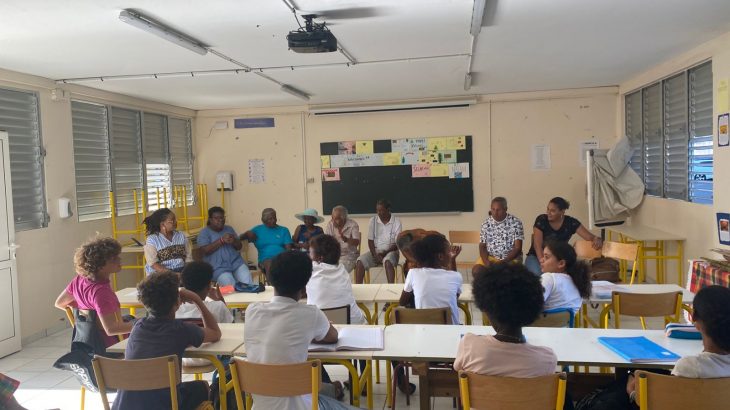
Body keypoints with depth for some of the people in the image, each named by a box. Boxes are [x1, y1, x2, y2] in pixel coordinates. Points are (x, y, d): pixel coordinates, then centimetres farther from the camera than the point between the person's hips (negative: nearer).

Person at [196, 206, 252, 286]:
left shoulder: (229, 229, 17)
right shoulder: (204, 233, 3)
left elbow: (239, 246, 12)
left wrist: (234, 241, -11)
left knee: (248, 283, -20)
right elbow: (205, 250, -11)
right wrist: (221, 240, -18)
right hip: (218, 267, -4)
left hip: (236, 262, 4)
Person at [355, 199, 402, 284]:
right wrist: (375, 255, -13)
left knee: (388, 261, -37)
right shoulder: (373, 220, 5)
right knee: (360, 261, -24)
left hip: (390, 251, -3)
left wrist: (384, 253, -19)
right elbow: (370, 240, 3)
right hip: (375, 251, 3)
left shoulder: (396, 221, -4)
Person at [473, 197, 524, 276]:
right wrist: (486, 261, -15)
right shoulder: (486, 223, 1)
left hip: (511, 258, -2)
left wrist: (504, 262, -22)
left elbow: (517, 248, -9)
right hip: (490, 257, 2)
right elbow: (482, 246, 5)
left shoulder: (515, 222, -7)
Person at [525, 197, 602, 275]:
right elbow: (537, 245, -19)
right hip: (536, 256, -2)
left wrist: (597, 239, -35)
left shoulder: (571, 223, -7)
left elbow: (590, 237, -10)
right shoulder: (541, 220, -13)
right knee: (538, 273, -34)